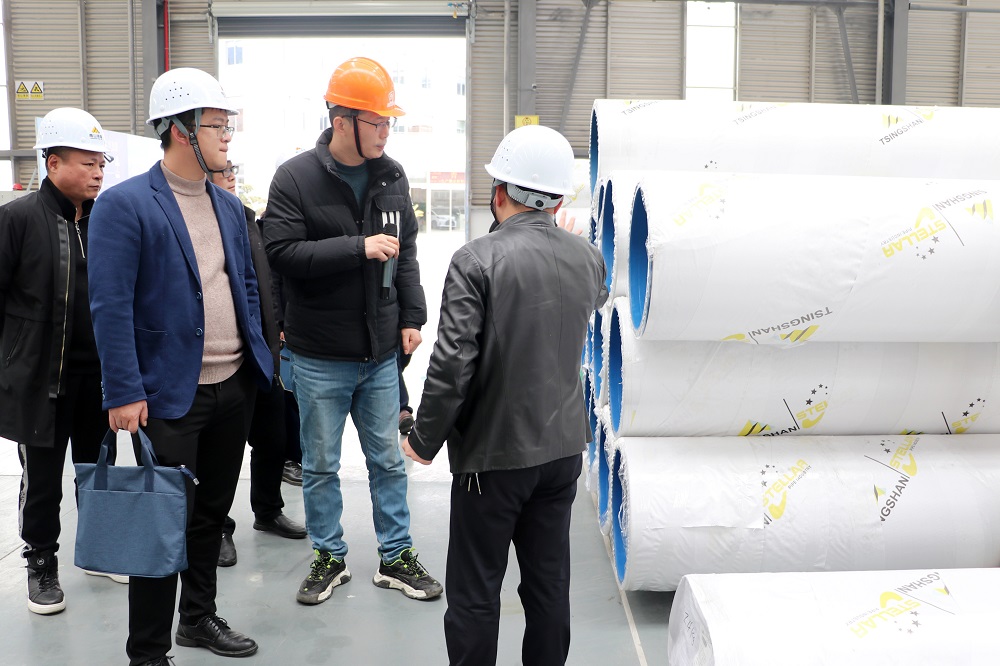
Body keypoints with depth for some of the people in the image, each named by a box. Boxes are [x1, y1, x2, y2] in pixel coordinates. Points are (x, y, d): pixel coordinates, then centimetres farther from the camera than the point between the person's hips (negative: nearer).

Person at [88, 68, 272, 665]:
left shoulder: (230, 206, 11)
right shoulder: (124, 205, -11)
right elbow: (111, 305, -15)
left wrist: (259, 357, 11)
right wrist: (124, 391, -19)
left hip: (235, 387, 7)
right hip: (171, 393, -7)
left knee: (212, 510, 19)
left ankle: (200, 617, 37)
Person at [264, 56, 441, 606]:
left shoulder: (392, 175, 4)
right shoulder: (295, 178, -10)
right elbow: (281, 252, -19)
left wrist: (411, 318, 5)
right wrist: (358, 248, -24)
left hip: (381, 353, 4)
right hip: (320, 358, -3)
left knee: (388, 459, 14)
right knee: (320, 465, 11)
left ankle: (396, 557, 29)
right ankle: (329, 557, 29)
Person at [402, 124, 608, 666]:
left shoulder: (476, 261, -18)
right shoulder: (588, 257, 0)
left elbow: (452, 364, -21)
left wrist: (425, 440, -7)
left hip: (494, 453, -5)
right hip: (564, 447, 6)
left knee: (474, 595, 9)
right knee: (549, 584, 17)